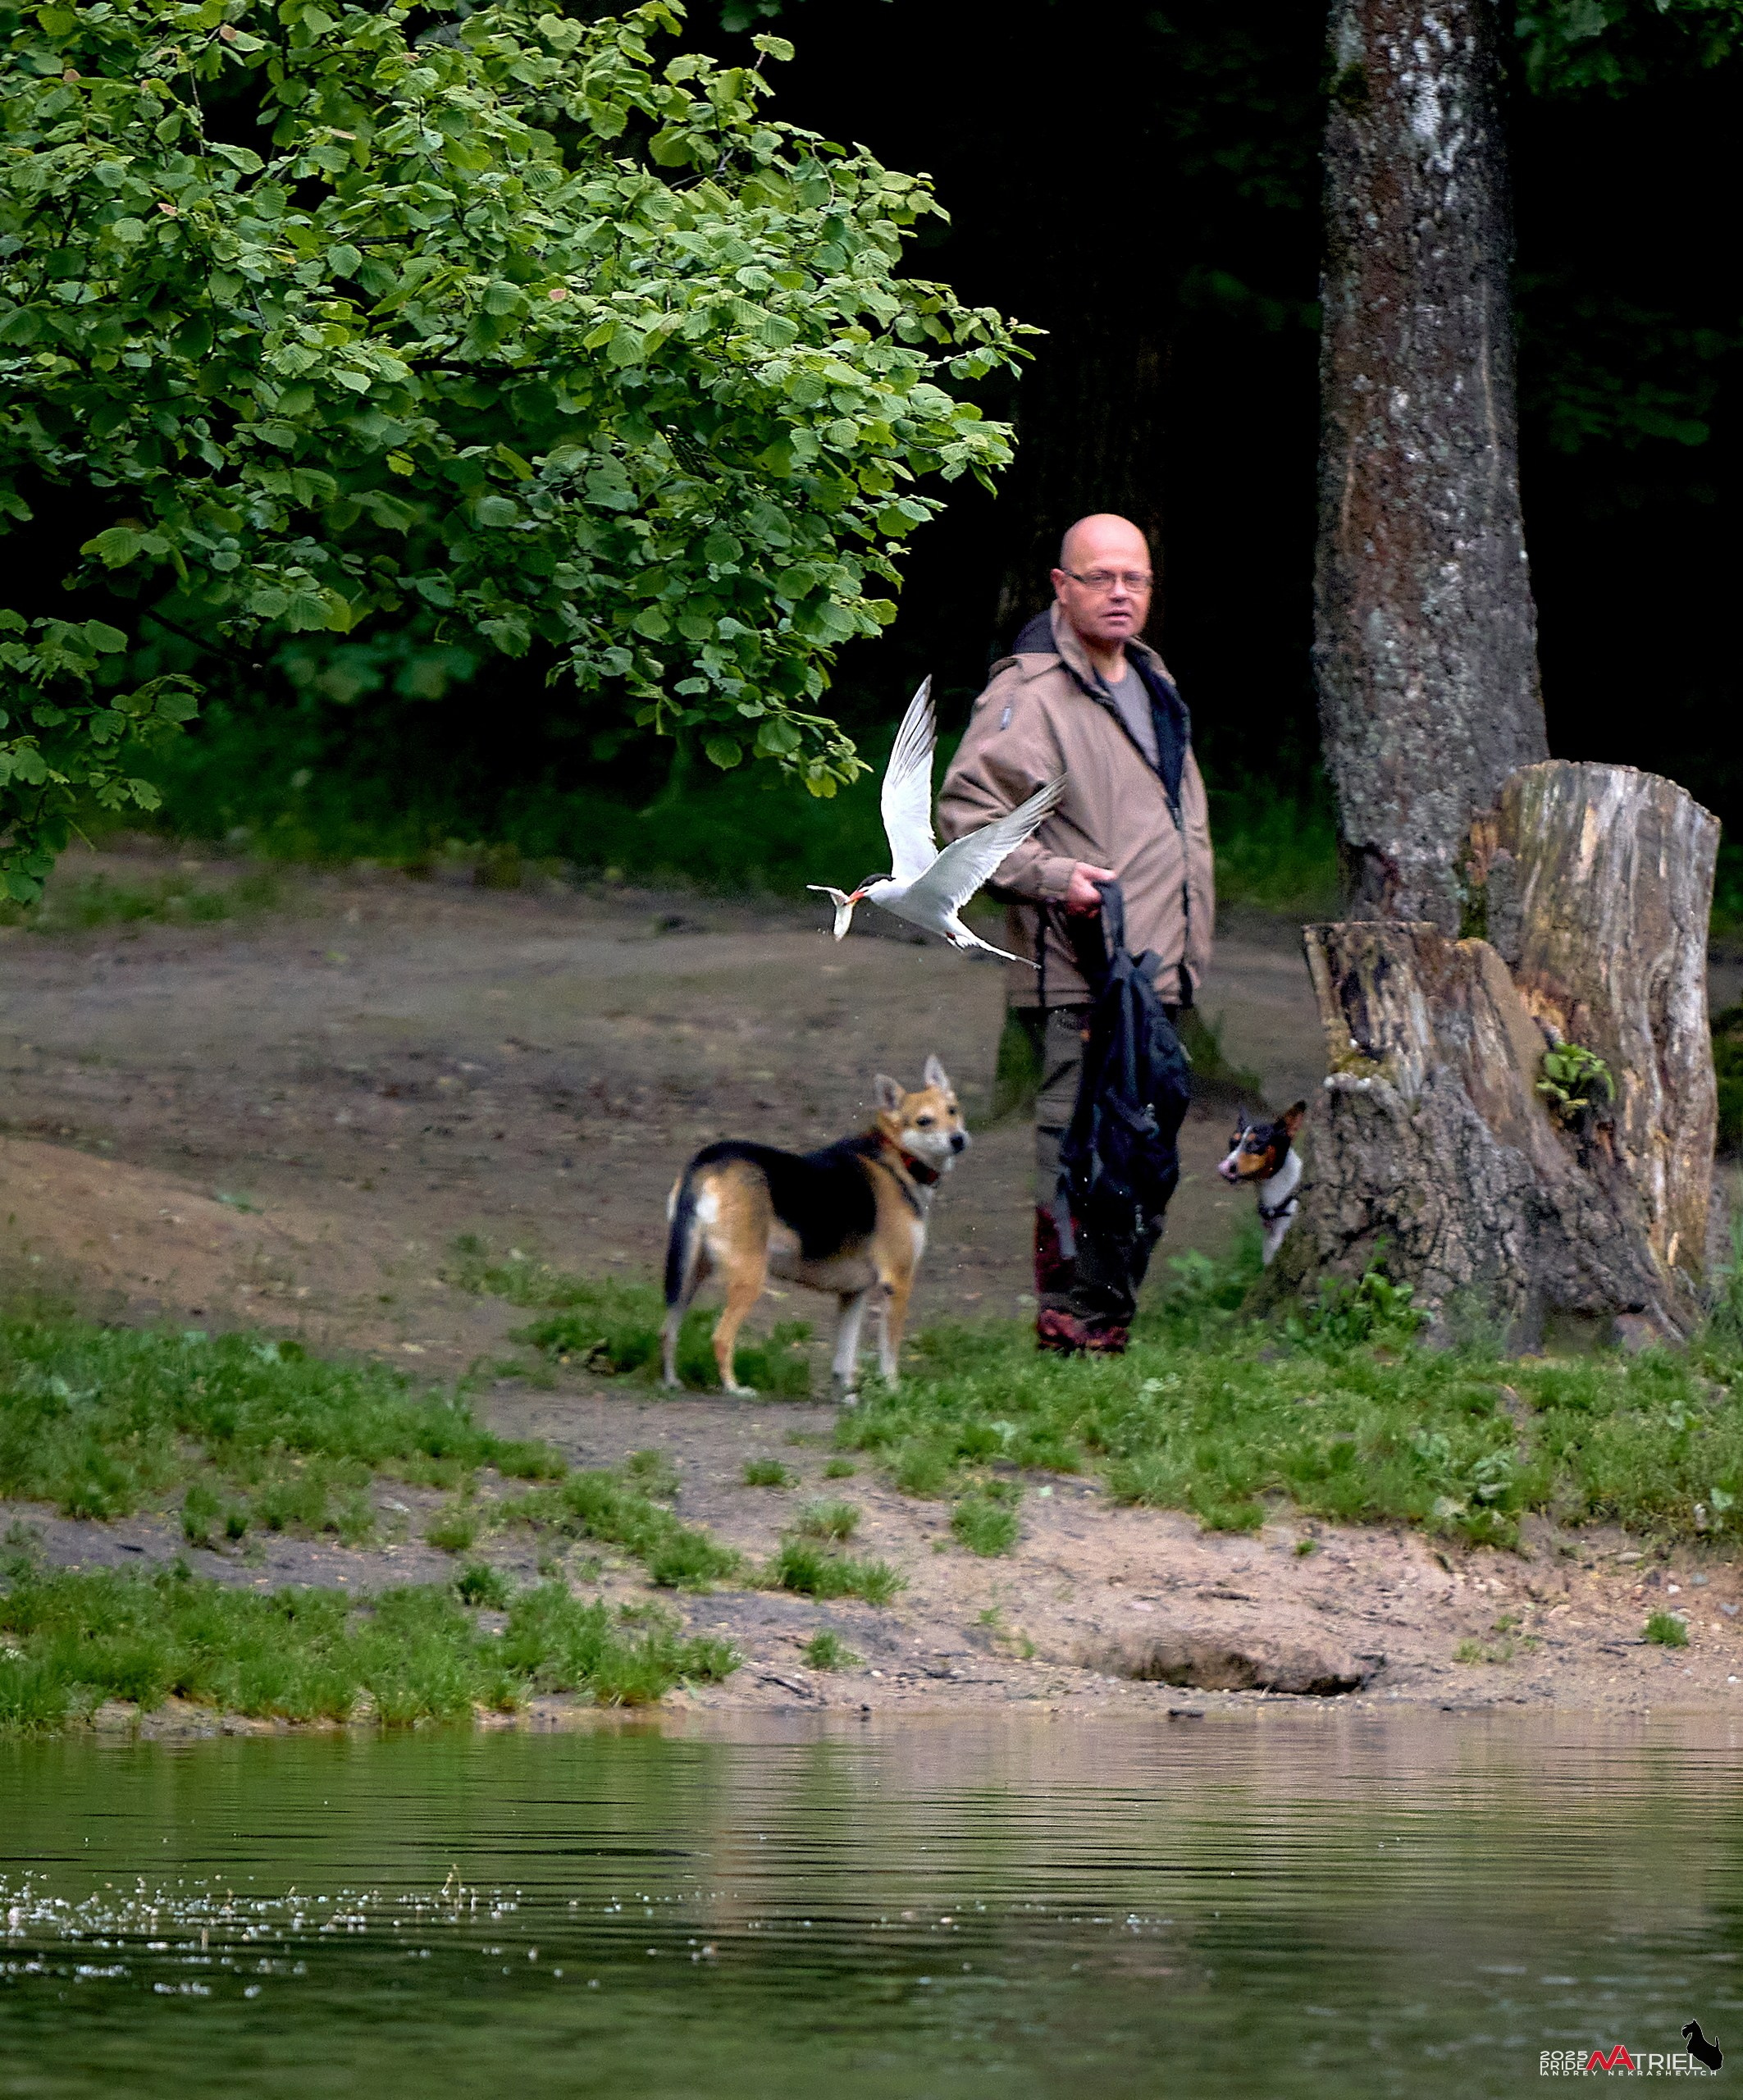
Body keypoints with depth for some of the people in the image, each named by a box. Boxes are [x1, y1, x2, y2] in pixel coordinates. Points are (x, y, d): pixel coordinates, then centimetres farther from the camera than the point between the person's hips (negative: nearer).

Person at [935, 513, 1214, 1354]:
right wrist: (1054, 876, -24)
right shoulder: (1030, 692, -9)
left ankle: (1110, 1315, 21)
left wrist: (1191, 939, 25)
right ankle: (1071, 1323, -9)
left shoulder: (1153, 685, 20)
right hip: (1078, 977, -9)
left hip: (1155, 971, 9)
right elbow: (967, 809, -14)